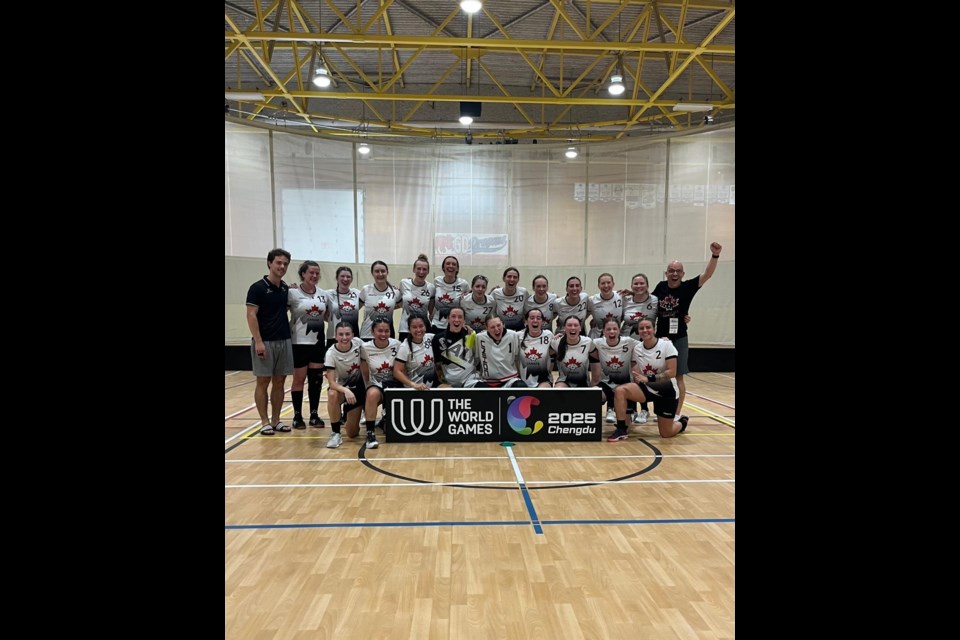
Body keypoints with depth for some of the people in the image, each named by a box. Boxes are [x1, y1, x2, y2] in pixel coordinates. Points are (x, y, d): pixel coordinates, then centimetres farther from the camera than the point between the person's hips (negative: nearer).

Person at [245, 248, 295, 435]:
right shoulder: (257, 288, -8)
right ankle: (265, 422, 9)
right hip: (265, 342, -6)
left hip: (284, 341, 6)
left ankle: (276, 420, 18)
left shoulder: (285, 288, 10)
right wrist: (258, 341, -18)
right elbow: (251, 315, -12)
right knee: (263, 382, 2)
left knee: (279, 382, 9)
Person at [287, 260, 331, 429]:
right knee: (299, 379, 4)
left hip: (318, 342, 5)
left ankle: (314, 414, 18)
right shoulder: (292, 293, -8)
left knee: (316, 378, 7)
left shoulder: (323, 294, 7)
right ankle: (297, 416, 15)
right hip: (299, 342, -4)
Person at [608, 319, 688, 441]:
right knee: (620, 390, -25)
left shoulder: (666, 345, -16)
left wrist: (649, 379, -29)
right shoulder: (637, 348, -2)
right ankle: (621, 430, -14)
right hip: (646, 388, 4)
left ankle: (681, 422, 38)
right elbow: (636, 374, 6)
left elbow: (672, 372, -22)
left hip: (666, 391, -3)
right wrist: (638, 378, -15)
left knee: (666, 434, 2)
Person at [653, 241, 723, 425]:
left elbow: (707, 275, -20)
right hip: (660, 338, 3)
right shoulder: (660, 287, 1)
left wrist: (715, 255, -32)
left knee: (678, 376, 3)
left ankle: (678, 412, 12)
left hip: (679, 339, -3)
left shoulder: (687, 287, -7)